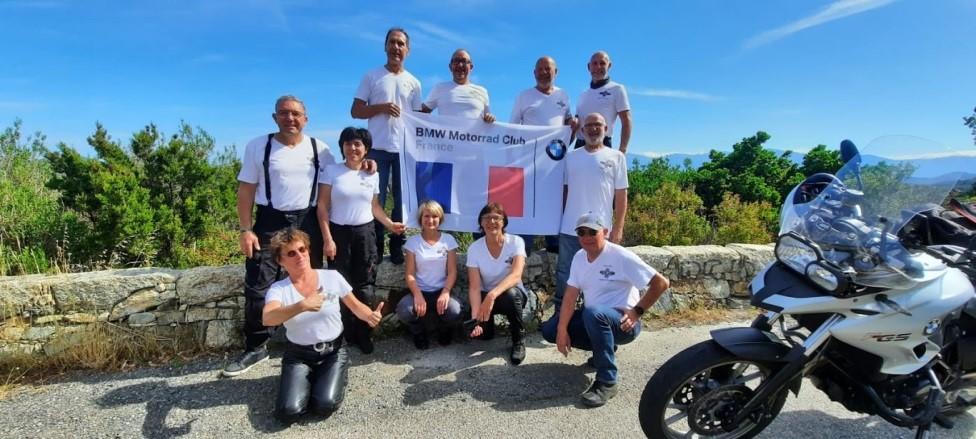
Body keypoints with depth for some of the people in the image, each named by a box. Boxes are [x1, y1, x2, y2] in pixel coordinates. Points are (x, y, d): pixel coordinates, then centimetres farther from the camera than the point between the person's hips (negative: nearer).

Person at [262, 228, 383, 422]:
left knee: (324, 405, -20)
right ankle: (309, 381, 15)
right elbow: (267, 318, -29)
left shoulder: (332, 277, -6)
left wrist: (370, 315, -20)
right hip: (299, 355, 1)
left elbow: (356, 306, 2)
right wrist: (302, 306, -44)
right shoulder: (278, 289, -9)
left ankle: (334, 378, 15)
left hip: (333, 351, 0)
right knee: (288, 411, -18)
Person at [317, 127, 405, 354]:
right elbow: (322, 207, -4)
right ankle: (347, 334, 15)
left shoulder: (373, 175, 7)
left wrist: (390, 224, 2)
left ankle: (364, 335, 13)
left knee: (364, 286, 3)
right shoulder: (332, 171, -3)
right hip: (339, 232, -2)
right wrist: (327, 239, -10)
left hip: (365, 233, 2)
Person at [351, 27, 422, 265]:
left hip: (405, 150, 2)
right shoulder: (371, 76, 5)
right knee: (376, 200, 1)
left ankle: (397, 248, 15)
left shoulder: (413, 83, 12)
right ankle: (375, 248, 11)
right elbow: (356, 111, 2)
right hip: (377, 148, -2)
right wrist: (381, 107, -13)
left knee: (402, 200, 6)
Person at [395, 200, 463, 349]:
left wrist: (445, 292, -19)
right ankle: (419, 333, 8)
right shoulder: (412, 241, 0)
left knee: (455, 312, -31)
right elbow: (410, 274, -3)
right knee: (404, 311, -32)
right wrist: (417, 294, -20)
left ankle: (443, 330, 11)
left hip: (441, 291, 0)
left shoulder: (448, 240, 1)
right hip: (419, 291, 0)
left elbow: (452, 272, -2)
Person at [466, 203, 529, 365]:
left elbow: (516, 275, -32)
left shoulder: (516, 242, -17)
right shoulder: (474, 248, -12)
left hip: (513, 294, -1)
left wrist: (492, 295, -49)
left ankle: (519, 340, -11)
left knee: (510, 294, -38)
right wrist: (475, 316, -35)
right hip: (485, 296, 2)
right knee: (482, 332, -25)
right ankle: (487, 324, 16)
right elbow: (474, 286, -18)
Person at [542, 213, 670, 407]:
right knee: (549, 330, 0)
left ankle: (607, 381, -24)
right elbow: (571, 296, -2)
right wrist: (562, 330, -12)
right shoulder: (579, 257, 1)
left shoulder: (621, 257, -18)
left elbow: (661, 283, -17)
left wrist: (637, 312, -17)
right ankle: (604, 349, 15)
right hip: (592, 320, 8)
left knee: (593, 313, -38)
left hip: (622, 323, -7)